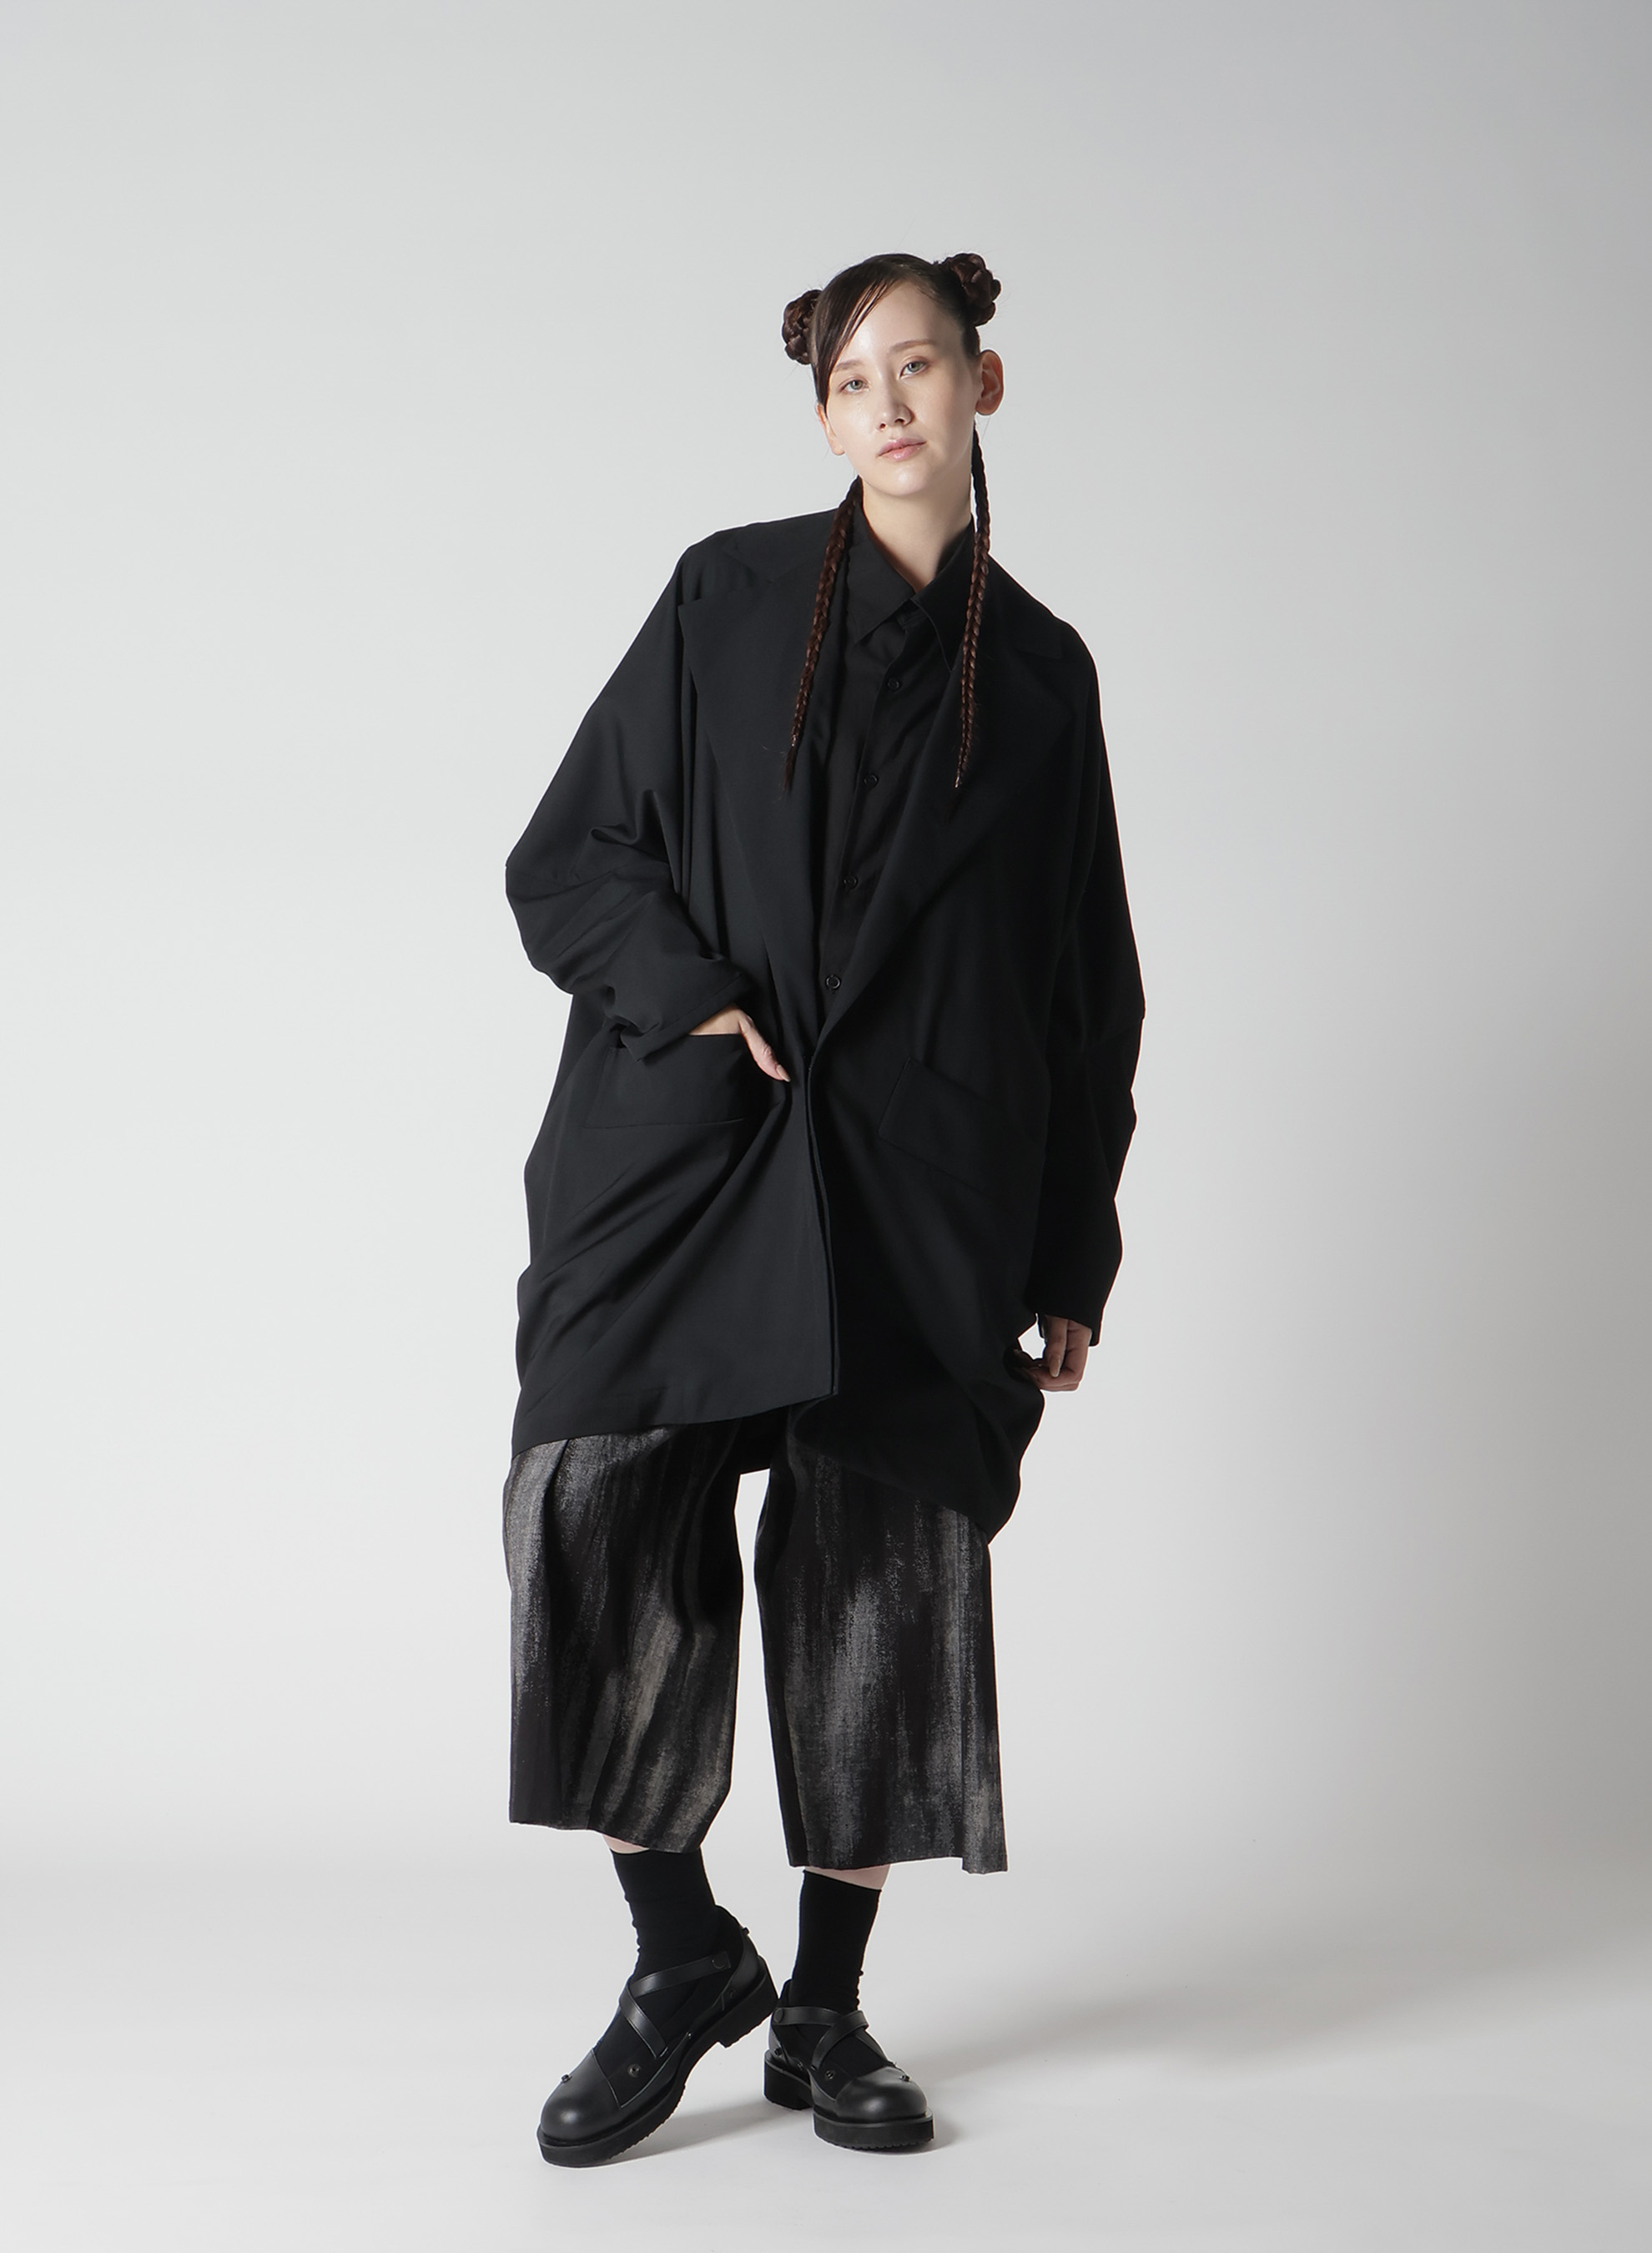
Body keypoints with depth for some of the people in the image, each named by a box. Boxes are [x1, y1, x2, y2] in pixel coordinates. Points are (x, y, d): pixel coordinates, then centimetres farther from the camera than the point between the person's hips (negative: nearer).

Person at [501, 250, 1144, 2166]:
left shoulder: (1040, 673, 12)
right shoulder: (730, 598, 9)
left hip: (921, 1187, 1)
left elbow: (1084, 989, 13)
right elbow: (568, 854, 7)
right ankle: (683, 1963, 1)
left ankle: (826, 2013, 16)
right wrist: (691, 998, -12)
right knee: (596, 1508, -17)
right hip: (685, 1146, -1)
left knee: (884, 1575, 1)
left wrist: (1071, 1266, 10)